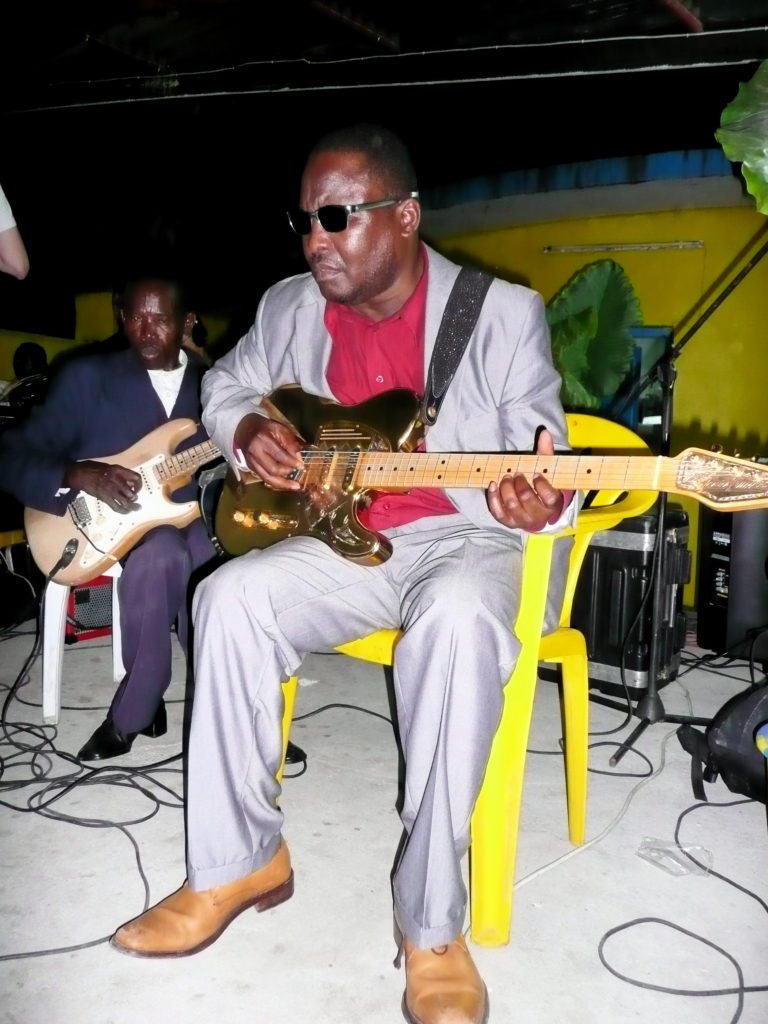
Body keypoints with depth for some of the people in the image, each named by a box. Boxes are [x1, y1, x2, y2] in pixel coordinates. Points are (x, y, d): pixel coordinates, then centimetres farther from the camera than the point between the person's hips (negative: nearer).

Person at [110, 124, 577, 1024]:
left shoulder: (504, 311, -5)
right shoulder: (289, 307, 7)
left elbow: (540, 460, -6)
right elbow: (225, 383, 23)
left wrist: (534, 503, -30)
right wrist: (246, 429, -1)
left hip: (467, 535, -4)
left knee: (457, 618, -38)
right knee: (230, 596, -22)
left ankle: (432, 923, -23)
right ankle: (237, 860, -5)